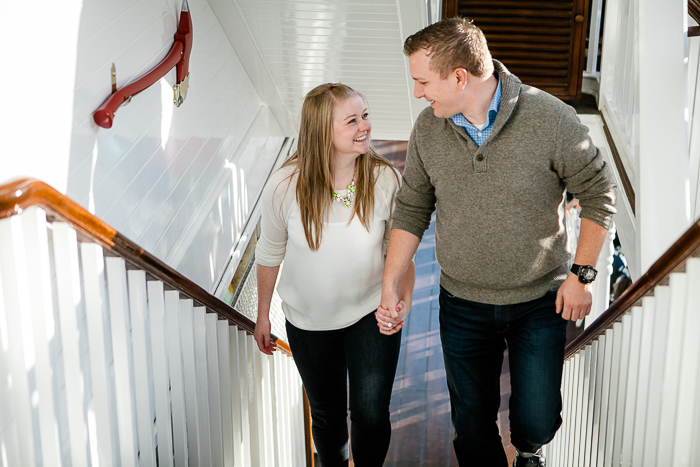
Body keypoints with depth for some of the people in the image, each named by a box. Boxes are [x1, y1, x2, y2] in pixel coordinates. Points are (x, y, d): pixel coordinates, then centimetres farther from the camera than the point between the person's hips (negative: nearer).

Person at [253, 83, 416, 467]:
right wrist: (263, 315, 6)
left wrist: (405, 293, -23)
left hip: (371, 313, 0)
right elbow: (270, 253, -3)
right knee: (327, 415, 18)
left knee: (371, 416, -5)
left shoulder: (385, 179, -18)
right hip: (309, 321, 1)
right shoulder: (286, 186, -19)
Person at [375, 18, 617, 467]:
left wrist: (582, 274, -11)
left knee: (536, 422, 4)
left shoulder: (551, 119, -19)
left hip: (540, 302, -2)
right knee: (472, 426, 12)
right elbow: (411, 210, 3)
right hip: (463, 306, 3)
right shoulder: (427, 129, -7)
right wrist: (390, 287, 0)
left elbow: (599, 194, -8)